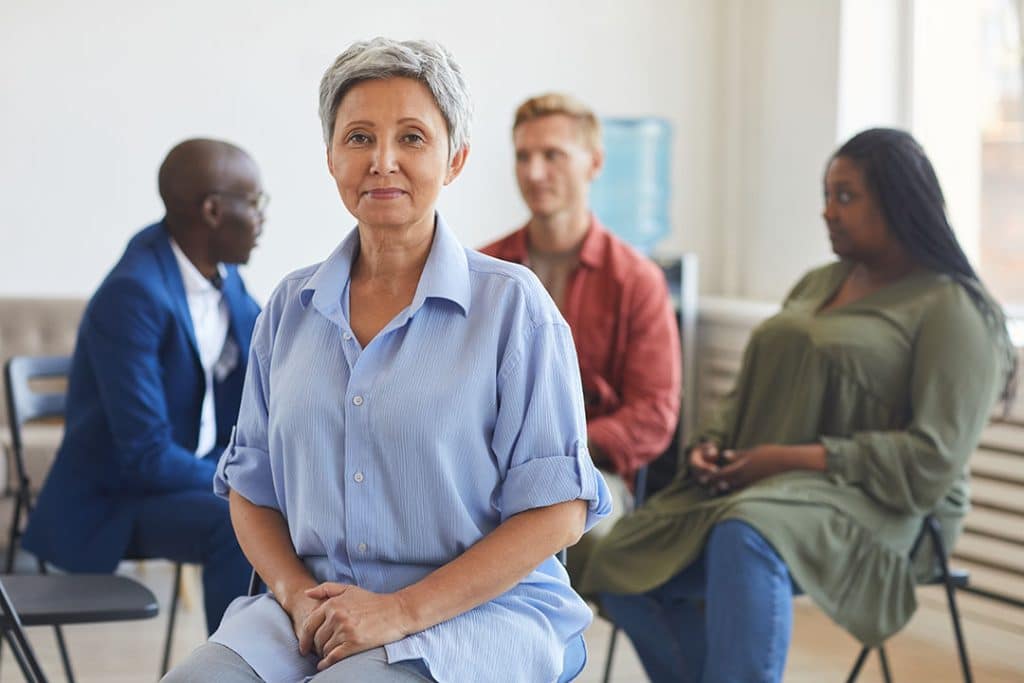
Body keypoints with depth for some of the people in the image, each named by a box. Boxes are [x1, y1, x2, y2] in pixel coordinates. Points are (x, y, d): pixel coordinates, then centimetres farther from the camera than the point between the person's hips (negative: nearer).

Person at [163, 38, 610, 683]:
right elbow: (251, 489, 16)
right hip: (317, 611, 4)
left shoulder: (512, 304, -2)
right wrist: (298, 596, -4)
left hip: (478, 612, -4)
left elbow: (557, 511, -7)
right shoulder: (292, 308, 12)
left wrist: (404, 610, -14)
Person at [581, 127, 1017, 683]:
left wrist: (797, 458, -17)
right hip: (759, 489, 8)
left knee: (746, 537, -39)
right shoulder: (817, 284, 20)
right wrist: (712, 445, 1)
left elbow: (933, 460, -15)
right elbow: (748, 392, 23)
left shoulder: (952, 309, -5)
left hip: (875, 509, -8)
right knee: (621, 564, -12)